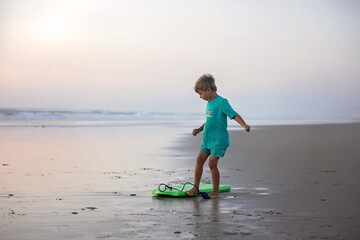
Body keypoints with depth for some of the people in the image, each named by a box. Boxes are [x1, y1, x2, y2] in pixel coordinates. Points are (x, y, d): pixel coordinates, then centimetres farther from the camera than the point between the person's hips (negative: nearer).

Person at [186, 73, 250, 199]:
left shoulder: (222, 102, -13)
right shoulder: (208, 104, 13)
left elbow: (234, 115, -19)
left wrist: (244, 125, -34)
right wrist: (199, 129, 18)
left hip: (219, 140, -8)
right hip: (207, 140, 8)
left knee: (212, 164, -8)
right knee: (199, 160, 5)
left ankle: (215, 192, 4)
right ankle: (195, 187, 14)